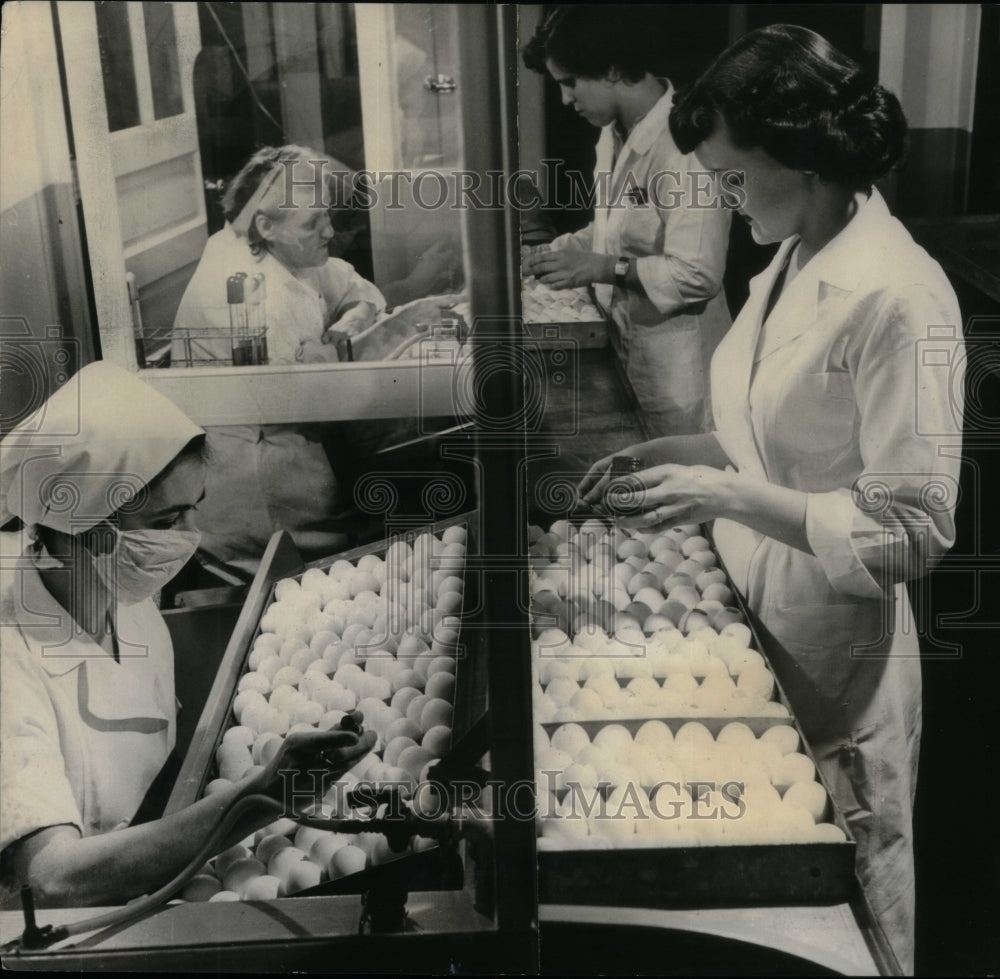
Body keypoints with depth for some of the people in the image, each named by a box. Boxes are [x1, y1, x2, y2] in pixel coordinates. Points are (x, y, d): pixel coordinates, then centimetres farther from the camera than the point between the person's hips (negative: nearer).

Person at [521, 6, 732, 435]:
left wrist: (600, 268, -21)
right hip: (625, 340, 8)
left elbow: (697, 275, -25)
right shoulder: (615, 133, 6)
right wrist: (561, 250, 3)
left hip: (675, 358, -8)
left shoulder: (683, 143, -23)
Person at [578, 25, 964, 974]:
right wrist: (666, 453, 2)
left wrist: (731, 496, -25)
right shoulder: (790, 263, 3)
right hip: (756, 622, 7)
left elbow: (912, 534, -23)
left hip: (834, 662, -7)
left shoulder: (897, 297, -22)